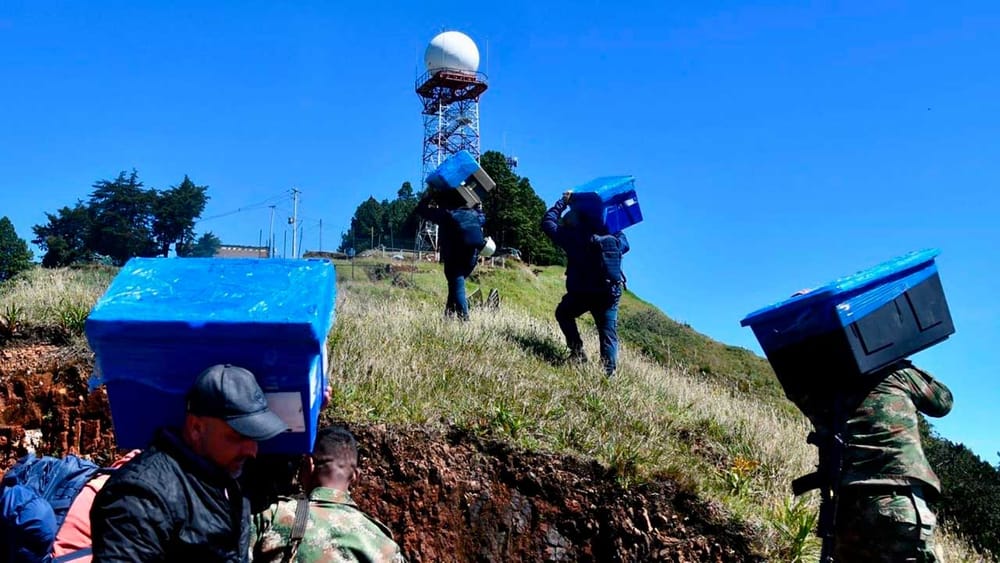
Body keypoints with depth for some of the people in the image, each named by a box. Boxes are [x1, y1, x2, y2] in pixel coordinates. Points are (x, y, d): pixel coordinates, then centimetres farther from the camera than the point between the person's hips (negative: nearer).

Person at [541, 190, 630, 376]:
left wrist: (563, 202, 19)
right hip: (610, 292, 1)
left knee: (563, 314, 27)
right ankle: (609, 372, -4)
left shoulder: (569, 235, 0)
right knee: (608, 334, 8)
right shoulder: (609, 230, 4)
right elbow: (624, 244, 16)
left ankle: (577, 351, 12)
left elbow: (547, 222, 12)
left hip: (580, 292, -1)